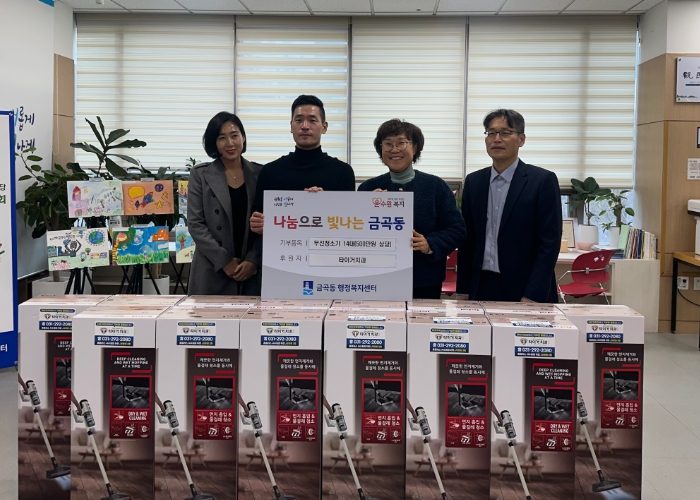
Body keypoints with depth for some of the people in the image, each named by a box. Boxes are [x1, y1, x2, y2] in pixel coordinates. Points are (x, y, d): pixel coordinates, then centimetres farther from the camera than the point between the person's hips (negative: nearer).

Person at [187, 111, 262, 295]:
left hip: (252, 270, 1)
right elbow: (195, 224, -2)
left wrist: (253, 260, -10)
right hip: (213, 272, -1)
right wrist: (224, 261, -10)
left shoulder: (259, 173, 6)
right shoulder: (200, 175, 3)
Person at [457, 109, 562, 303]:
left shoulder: (543, 180, -6)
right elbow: (467, 241, 10)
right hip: (481, 289, 4)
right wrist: (463, 291, 4)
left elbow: (549, 243, -10)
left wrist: (532, 297, -15)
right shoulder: (473, 181, 8)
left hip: (523, 291, -4)